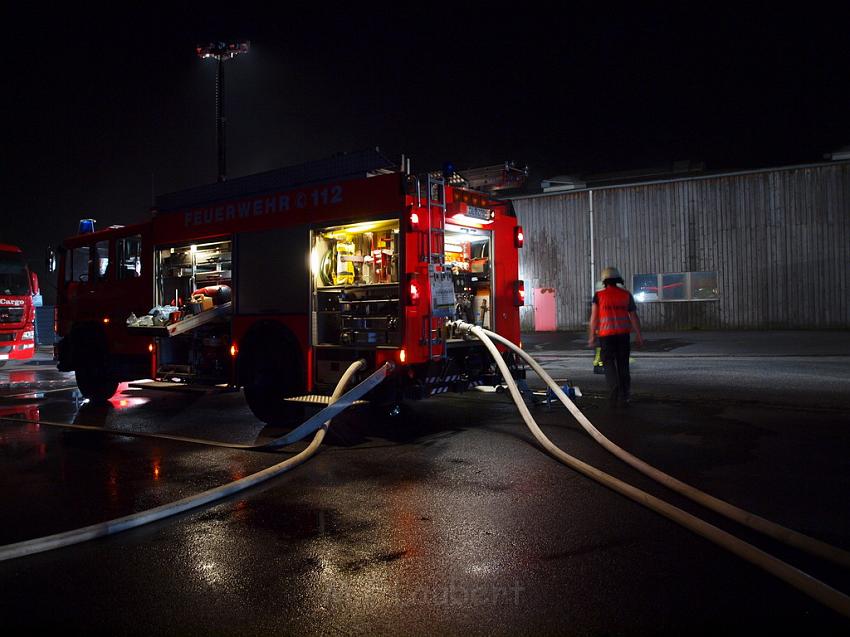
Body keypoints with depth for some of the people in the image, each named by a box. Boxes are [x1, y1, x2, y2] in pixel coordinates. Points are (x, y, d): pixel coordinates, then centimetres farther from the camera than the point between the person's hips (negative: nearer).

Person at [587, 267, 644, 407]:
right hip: (623, 333, 2)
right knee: (623, 366, 11)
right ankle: (624, 398, 13)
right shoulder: (626, 294, 4)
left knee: (609, 364, 7)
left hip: (606, 334, -2)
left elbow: (594, 317, -2)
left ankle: (614, 389, -12)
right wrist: (639, 335, 11)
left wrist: (592, 336, 6)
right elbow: (633, 316, 5)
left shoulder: (599, 295, -1)